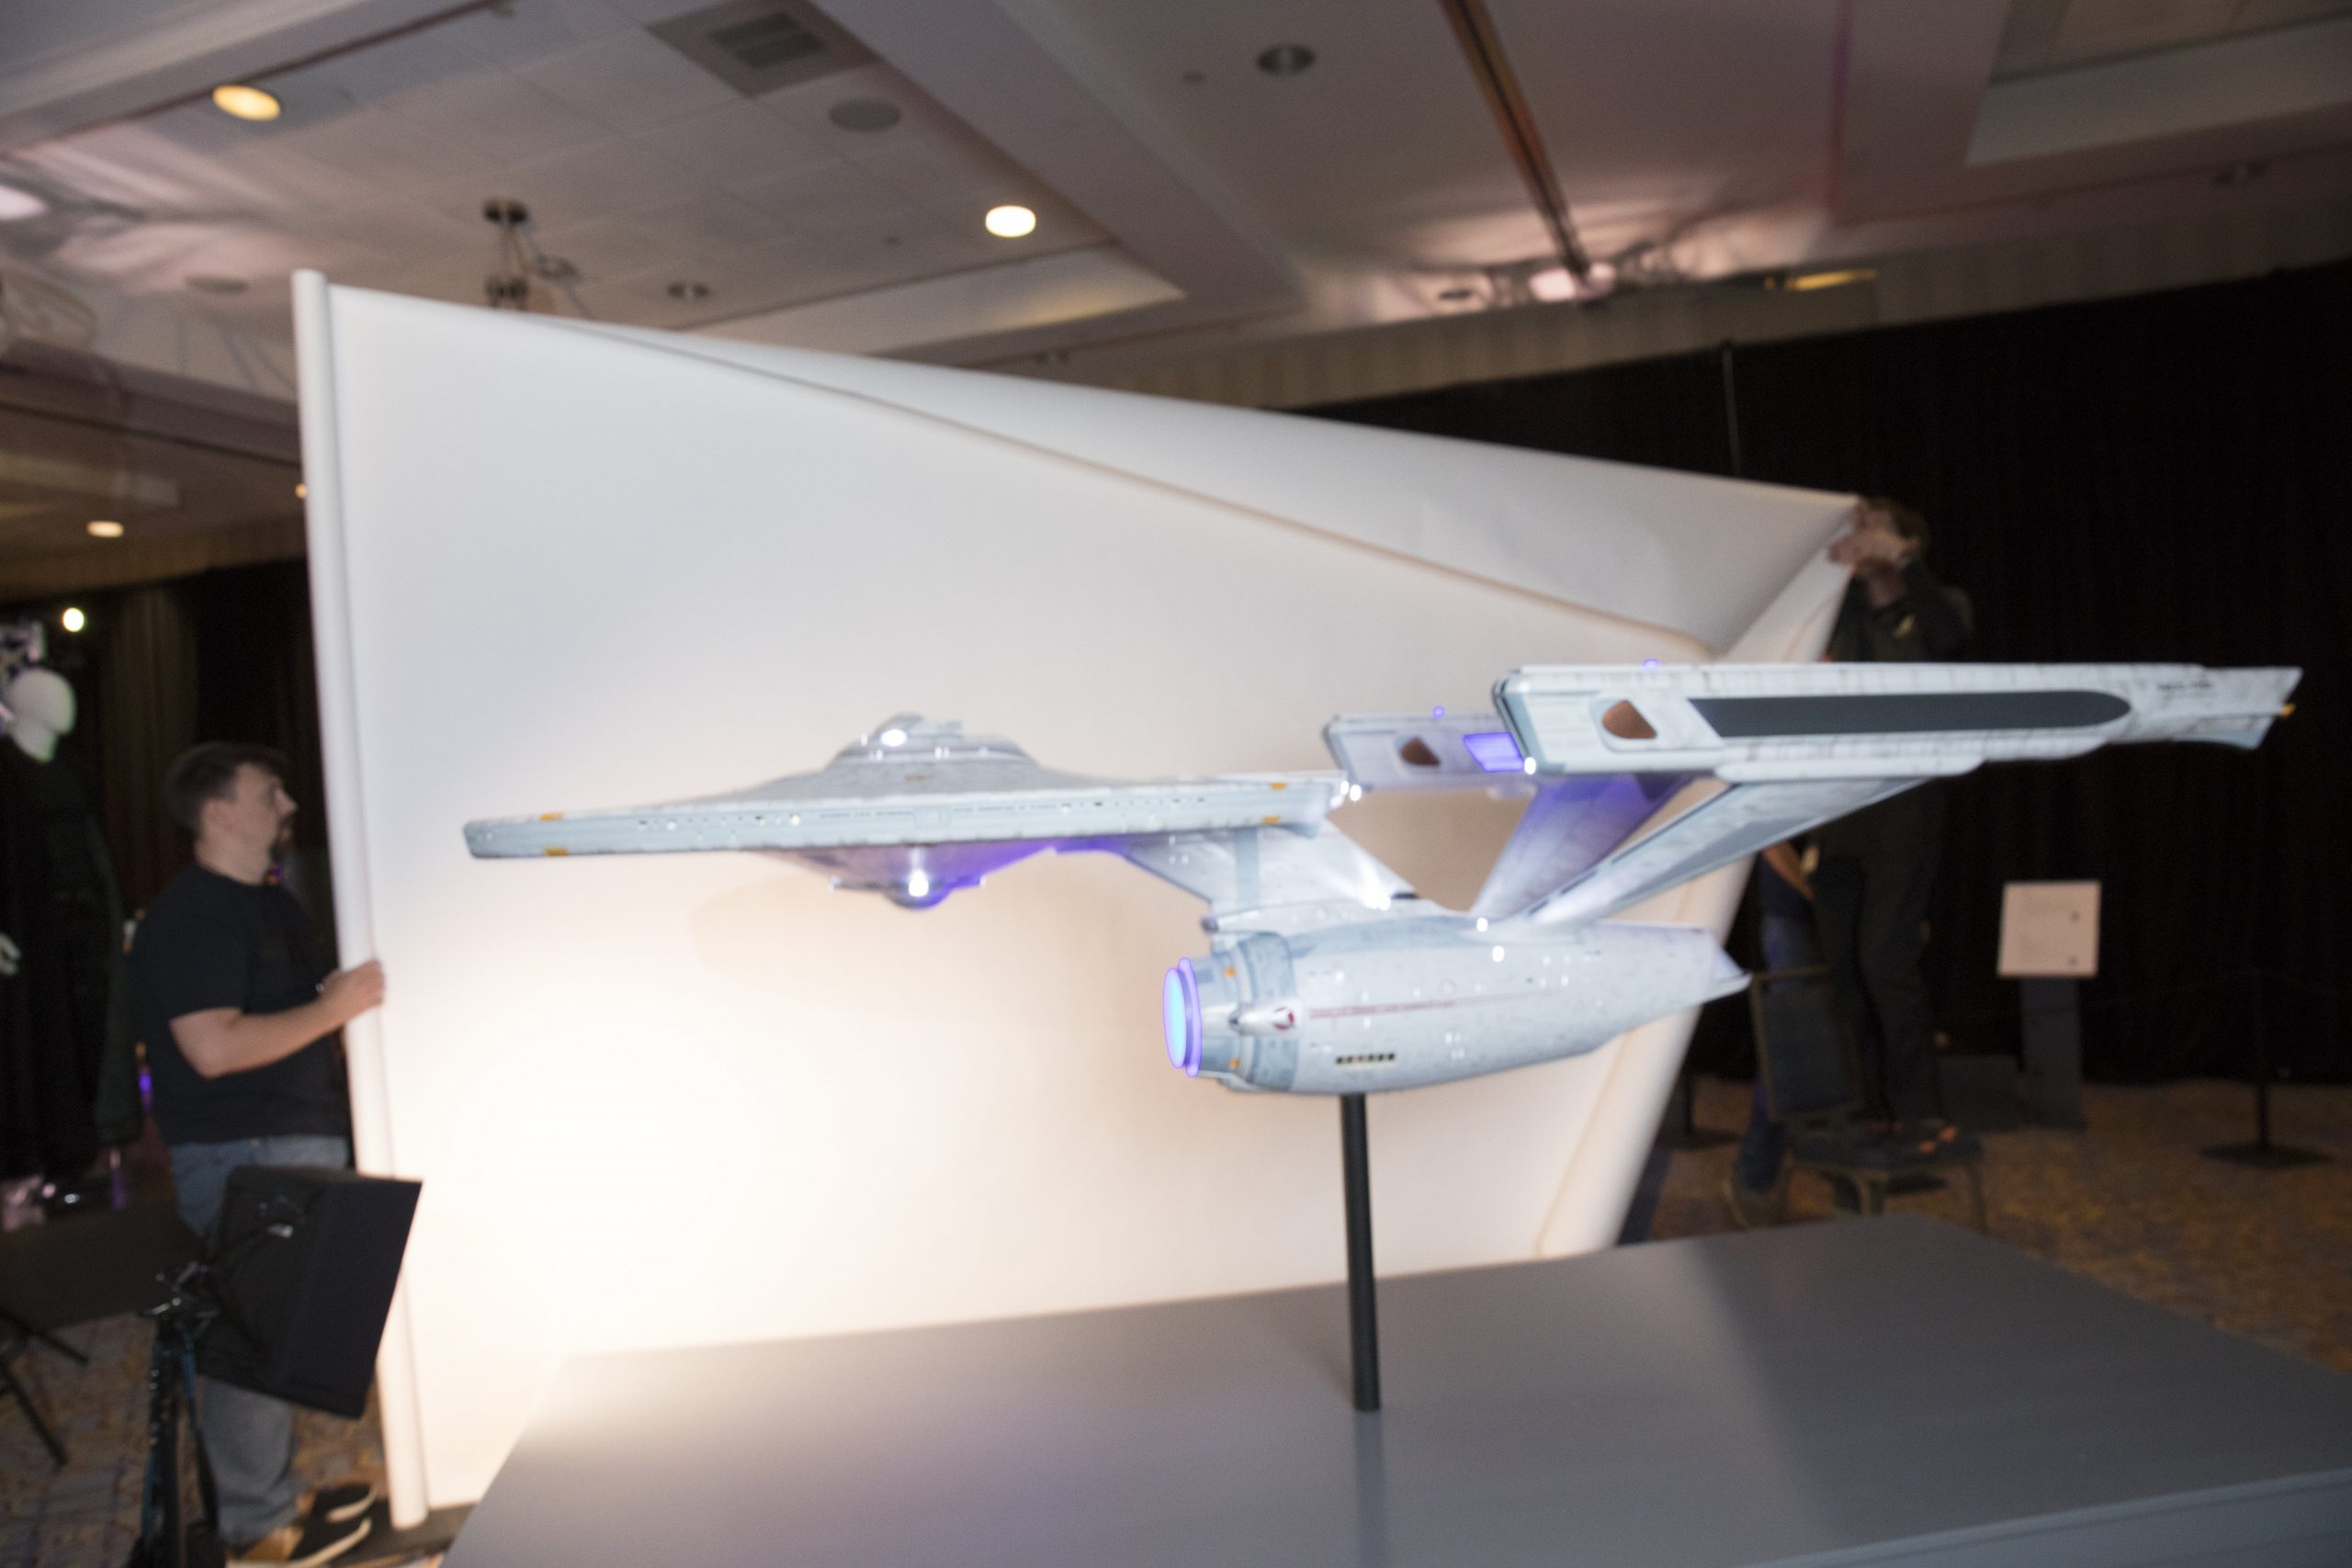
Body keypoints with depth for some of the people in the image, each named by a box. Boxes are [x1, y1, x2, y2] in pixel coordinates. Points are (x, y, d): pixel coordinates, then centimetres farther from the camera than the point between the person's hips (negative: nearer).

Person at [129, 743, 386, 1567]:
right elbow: (215, 1048, -24)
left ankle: (273, 1492, 30)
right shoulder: (189, 916, -16)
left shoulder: (272, 902, 16)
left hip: (303, 1141, 10)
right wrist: (337, 1007, -20)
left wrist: (353, 989, 10)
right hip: (239, 1157, -10)